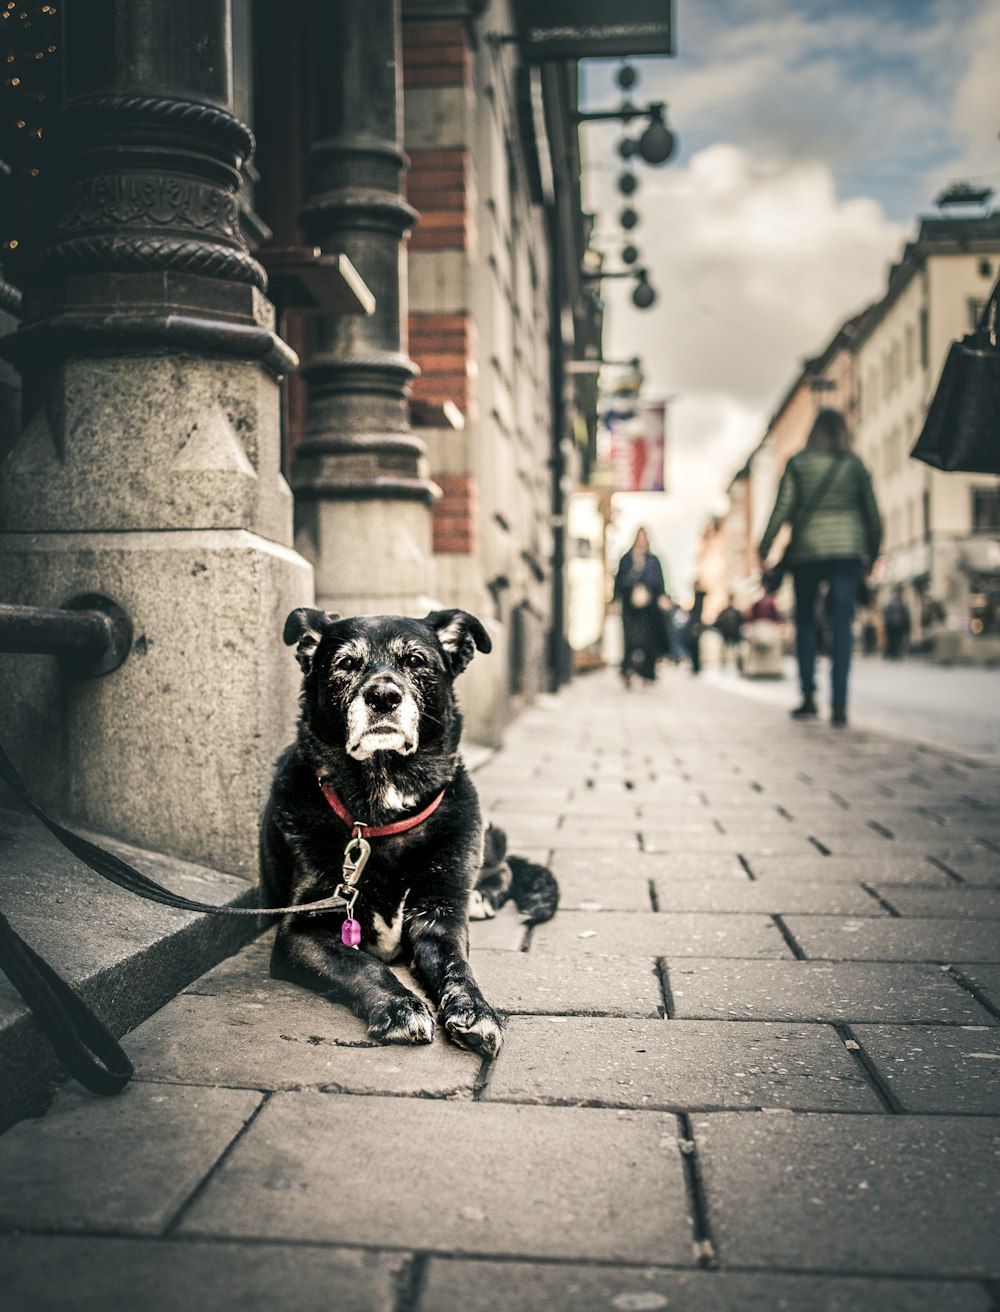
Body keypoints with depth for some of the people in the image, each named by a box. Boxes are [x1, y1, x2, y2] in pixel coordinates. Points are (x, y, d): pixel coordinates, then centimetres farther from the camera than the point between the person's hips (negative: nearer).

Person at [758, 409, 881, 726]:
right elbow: (873, 515, 7)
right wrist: (871, 556, 16)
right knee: (842, 624, 0)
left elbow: (782, 509, -4)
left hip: (807, 551, -1)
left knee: (805, 621, 13)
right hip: (848, 551, 1)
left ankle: (808, 696, 8)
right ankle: (839, 704, -5)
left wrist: (764, 549, 1)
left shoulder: (798, 463, 2)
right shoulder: (855, 466, 6)